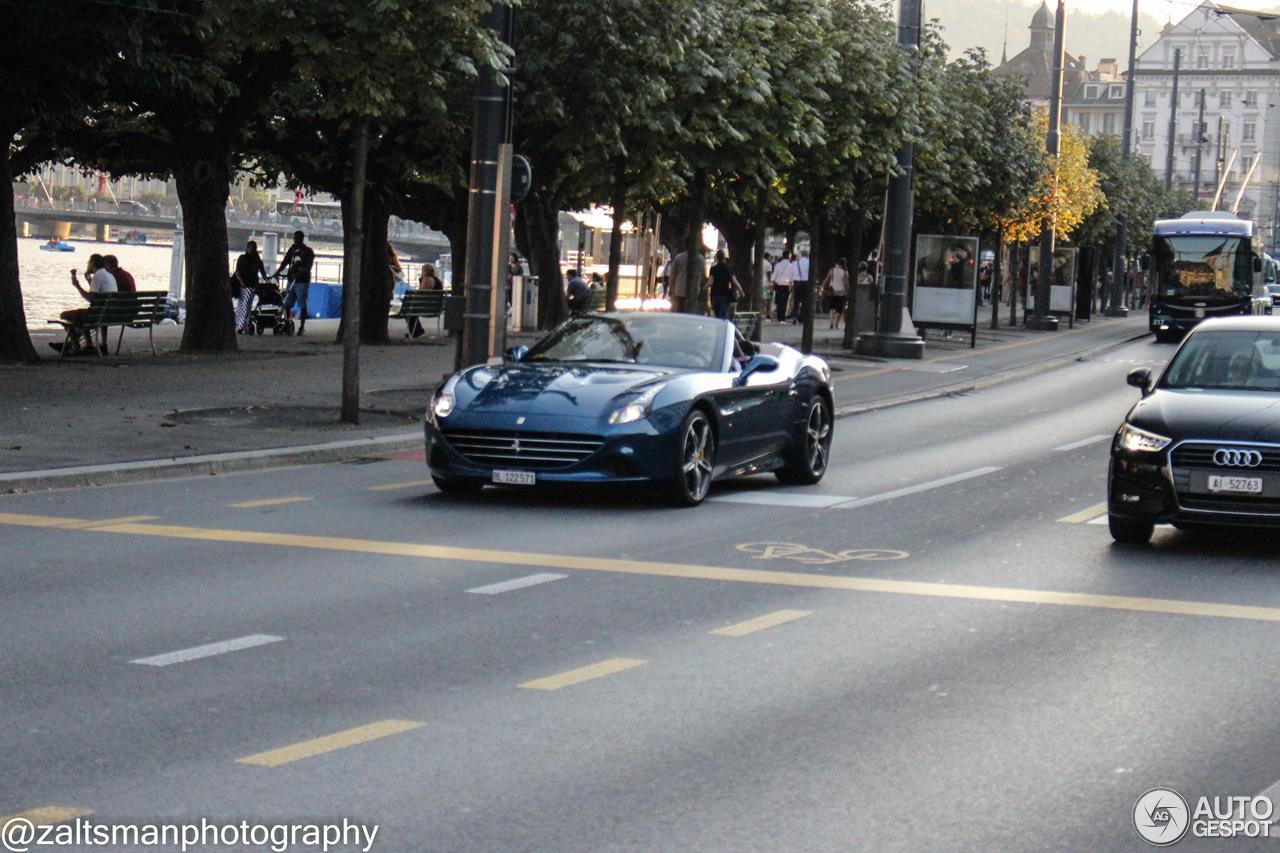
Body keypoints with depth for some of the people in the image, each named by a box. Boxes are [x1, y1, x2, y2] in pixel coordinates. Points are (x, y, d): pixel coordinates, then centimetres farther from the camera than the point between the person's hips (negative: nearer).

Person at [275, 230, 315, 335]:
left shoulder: (308, 251, -2)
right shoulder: (292, 249, 13)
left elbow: (308, 267, -13)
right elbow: (285, 262, 10)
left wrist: (298, 274, -27)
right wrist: (278, 271, -6)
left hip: (302, 281, -5)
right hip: (291, 280, 5)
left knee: (302, 305, -3)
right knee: (287, 304, 2)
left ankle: (301, 327, 2)